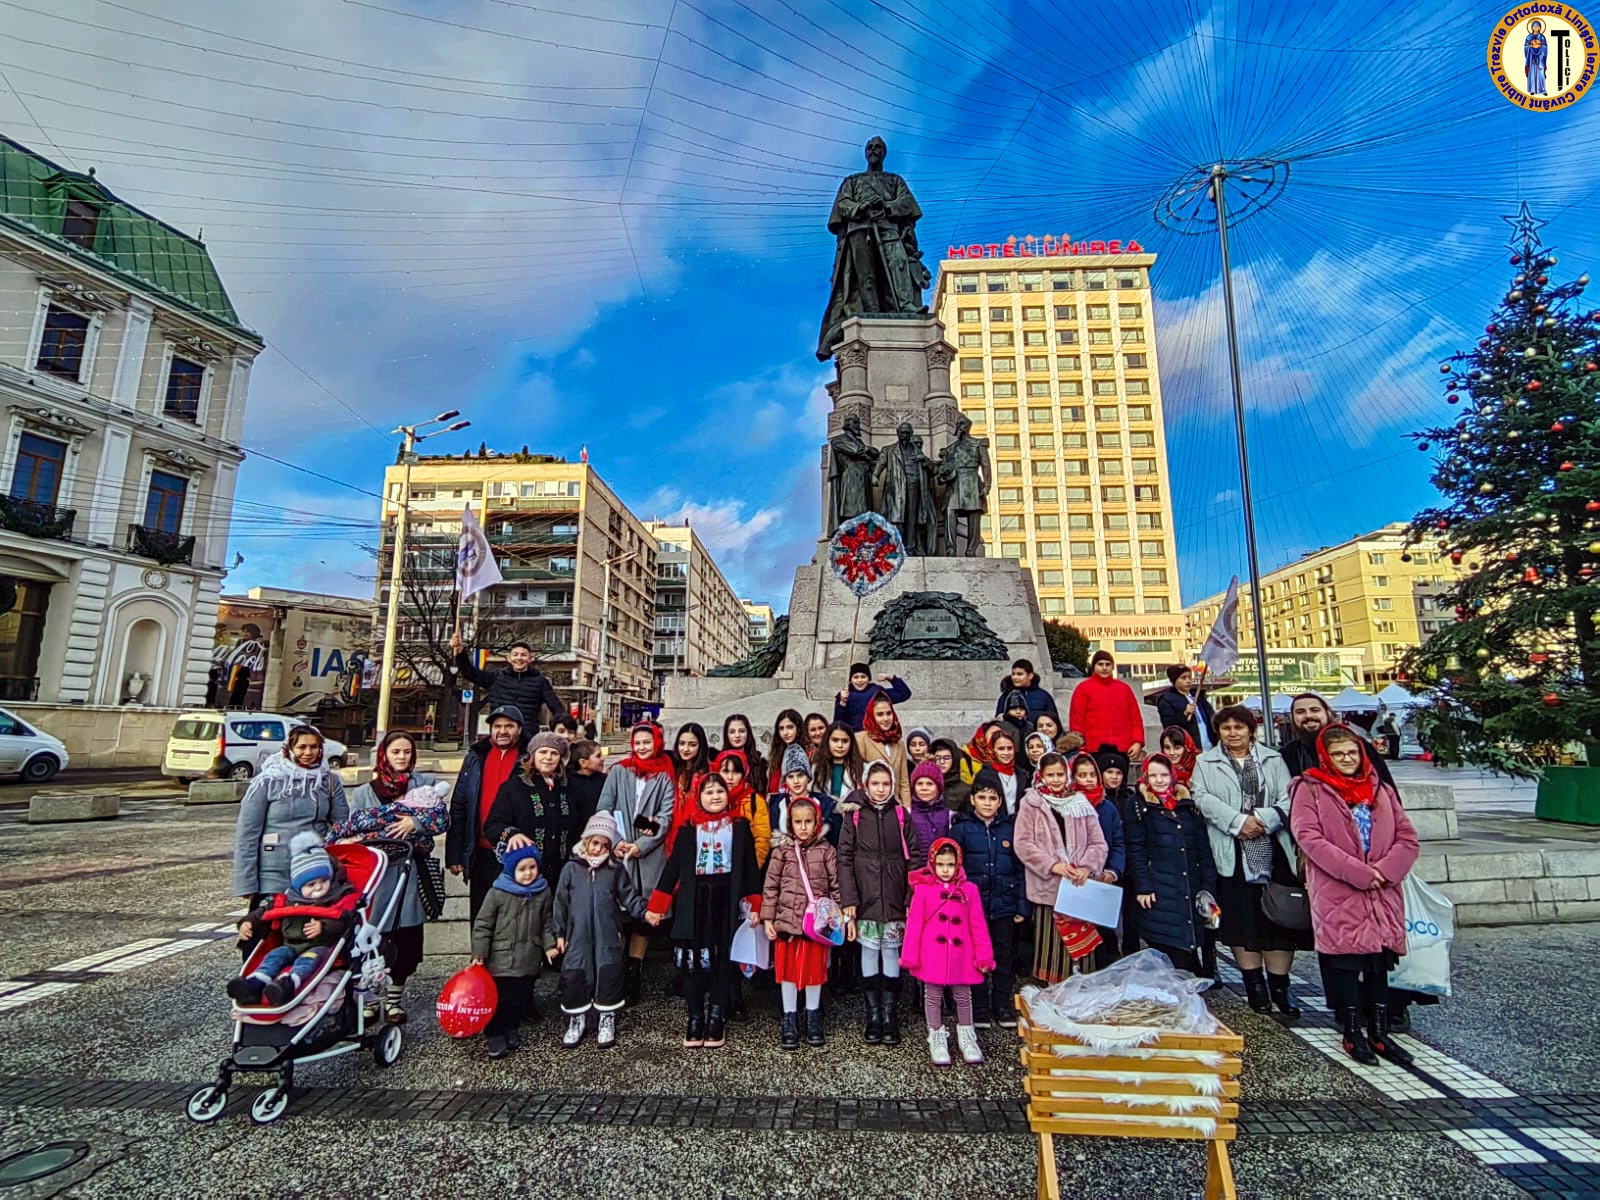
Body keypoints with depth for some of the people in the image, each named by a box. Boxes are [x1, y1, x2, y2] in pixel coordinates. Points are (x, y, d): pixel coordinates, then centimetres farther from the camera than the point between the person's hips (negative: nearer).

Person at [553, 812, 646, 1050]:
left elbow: (630, 898, 3)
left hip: (608, 937, 0)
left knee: (609, 975, 3)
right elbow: (561, 902, 4)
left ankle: (607, 1020, 22)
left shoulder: (616, 870, 2)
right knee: (574, 976, 5)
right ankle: (576, 1020, 27)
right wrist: (560, 933, 3)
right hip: (578, 936, 0)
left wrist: (645, 912, -14)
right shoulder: (571, 868, 0)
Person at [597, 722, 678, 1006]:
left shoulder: (665, 777, 5)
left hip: (649, 856, 0)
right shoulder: (618, 772, 8)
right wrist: (615, 841, -10)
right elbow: (603, 809, 3)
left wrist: (641, 845, -11)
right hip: (617, 853, 1)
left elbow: (666, 818, -1)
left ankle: (634, 975, 12)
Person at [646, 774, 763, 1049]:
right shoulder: (689, 828, 4)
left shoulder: (740, 826, 2)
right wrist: (656, 906, -1)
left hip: (726, 900, 0)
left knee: (721, 960, 6)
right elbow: (673, 867, 4)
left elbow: (750, 867, 3)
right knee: (693, 961, 4)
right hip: (694, 900, 1)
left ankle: (716, 1020, 19)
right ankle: (695, 1019, 17)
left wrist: (754, 905, -3)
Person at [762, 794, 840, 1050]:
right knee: (788, 970, 8)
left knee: (814, 969, 11)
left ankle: (813, 1019, 28)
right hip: (787, 920, 0)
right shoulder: (782, 852, -1)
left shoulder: (827, 851, -1)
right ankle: (790, 1021, 23)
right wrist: (768, 918, -3)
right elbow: (771, 887, 0)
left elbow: (836, 887, 2)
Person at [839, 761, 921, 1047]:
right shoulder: (855, 816, 0)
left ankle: (890, 1018, 17)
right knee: (869, 956, 6)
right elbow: (844, 858, -2)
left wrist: (912, 899, -3)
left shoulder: (901, 815, 4)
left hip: (894, 901, 1)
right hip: (866, 900, -1)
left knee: (891, 956, 5)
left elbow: (914, 857, 3)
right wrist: (849, 900, -9)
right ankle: (873, 1017, 18)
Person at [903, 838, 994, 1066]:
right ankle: (937, 1037, 30)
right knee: (933, 996, 12)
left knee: (963, 996, 17)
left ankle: (966, 1036, 36)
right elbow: (914, 924, -7)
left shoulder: (969, 889, -5)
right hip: (932, 956, -1)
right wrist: (910, 956, -7)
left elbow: (978, 925, -1)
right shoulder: (923, 889, -9)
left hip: (960, 955, 1)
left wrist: (984, 956, -1)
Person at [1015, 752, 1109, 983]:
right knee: (1051, 948, 2)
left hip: (1080, 888, 3)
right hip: (1047, 888, -3)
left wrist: (1087, 867, -8)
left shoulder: (1081, 803, 9)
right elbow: (1023, 844, -5)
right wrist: (1052, 865, -14)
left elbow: (1098, 843, 8)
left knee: (1079, 946, 6)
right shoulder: (1031, 804, 0)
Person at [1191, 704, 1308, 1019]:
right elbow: (1203, 798, -4)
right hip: (1232, 852, -1)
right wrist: (1238, 821, -15)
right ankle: (1255, 984, 15)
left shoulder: (1273, 760, 12)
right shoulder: (1205, 763, 9)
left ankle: (1279, 986, 14)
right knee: (1241, 919, 2)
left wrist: (1263, 819, -14)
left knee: (1280, 918, 2)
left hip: (1274, 850, 1)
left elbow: (1288, 799, 2)